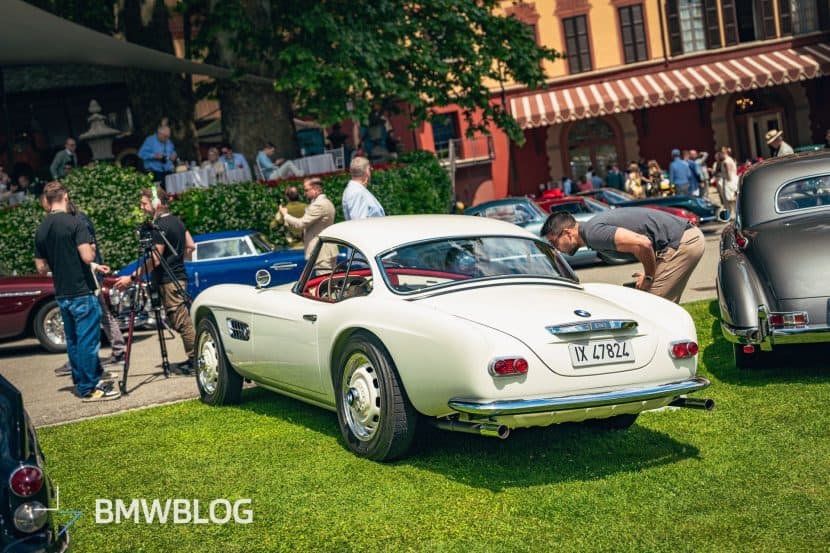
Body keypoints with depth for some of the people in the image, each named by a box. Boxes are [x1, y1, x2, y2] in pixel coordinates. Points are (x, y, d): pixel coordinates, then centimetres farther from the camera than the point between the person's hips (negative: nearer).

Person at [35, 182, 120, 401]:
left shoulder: (41, 230, 7)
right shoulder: (75, 223, -13)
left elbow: (41, 268, 10)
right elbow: (87, 257, -20)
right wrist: (92, 248, 1)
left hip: (61, 294, 7)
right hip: (82, 292, -7)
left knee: (73, 340, 16)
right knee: (88, 340, -3)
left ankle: (81, 382, 25)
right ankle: (89, 388, -1)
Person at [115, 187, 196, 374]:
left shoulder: (160, 227, -16)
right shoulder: (177, 221, 12)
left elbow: (155, 260, -19)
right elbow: (190, 246, 18)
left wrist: (131, 278, -17)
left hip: (168, 281, -10)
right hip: (179, 277, 10)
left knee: (182, 322, -7)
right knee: (183, 321, 13)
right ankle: (193, 359, 16)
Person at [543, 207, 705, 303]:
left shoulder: (593, 233, -16)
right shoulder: (595, 225, 16)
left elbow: (642, 244, -28)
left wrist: (649, 276, -10)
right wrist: (649, 272, 11)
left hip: (681, 243, -10)